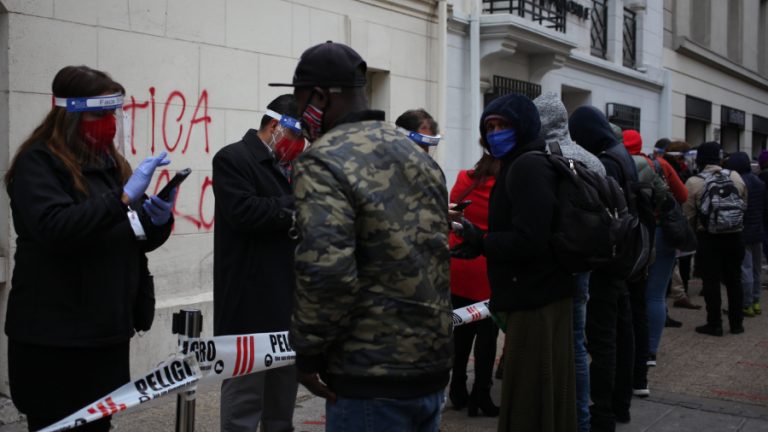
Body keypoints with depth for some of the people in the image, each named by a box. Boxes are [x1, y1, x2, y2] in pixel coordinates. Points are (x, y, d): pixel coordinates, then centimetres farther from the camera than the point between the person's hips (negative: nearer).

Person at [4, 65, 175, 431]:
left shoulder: (110, 162, 14)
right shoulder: (38, 162, -9)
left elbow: (135, 239, 17)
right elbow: (54, 228, -26)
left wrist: (159, 220, -4)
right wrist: (123, 197, -28)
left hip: (107, 329, 7)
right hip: (54, 335, -7)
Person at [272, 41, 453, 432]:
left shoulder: (324, 161, -15)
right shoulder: (417, 154, 11)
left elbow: (325, 272, -24)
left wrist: (308, 351, -12)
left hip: (371, 377, -8)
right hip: (433, 364, 8)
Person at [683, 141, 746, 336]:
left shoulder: (693, 182, -11)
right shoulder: (735, 177, -2)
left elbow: (689, 216, -8)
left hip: (708, 238, -3)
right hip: (734, 235, 3)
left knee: (711, 281, 3)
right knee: (733, 279, 13)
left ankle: (714, 324, 5)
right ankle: (736, 322, 19)